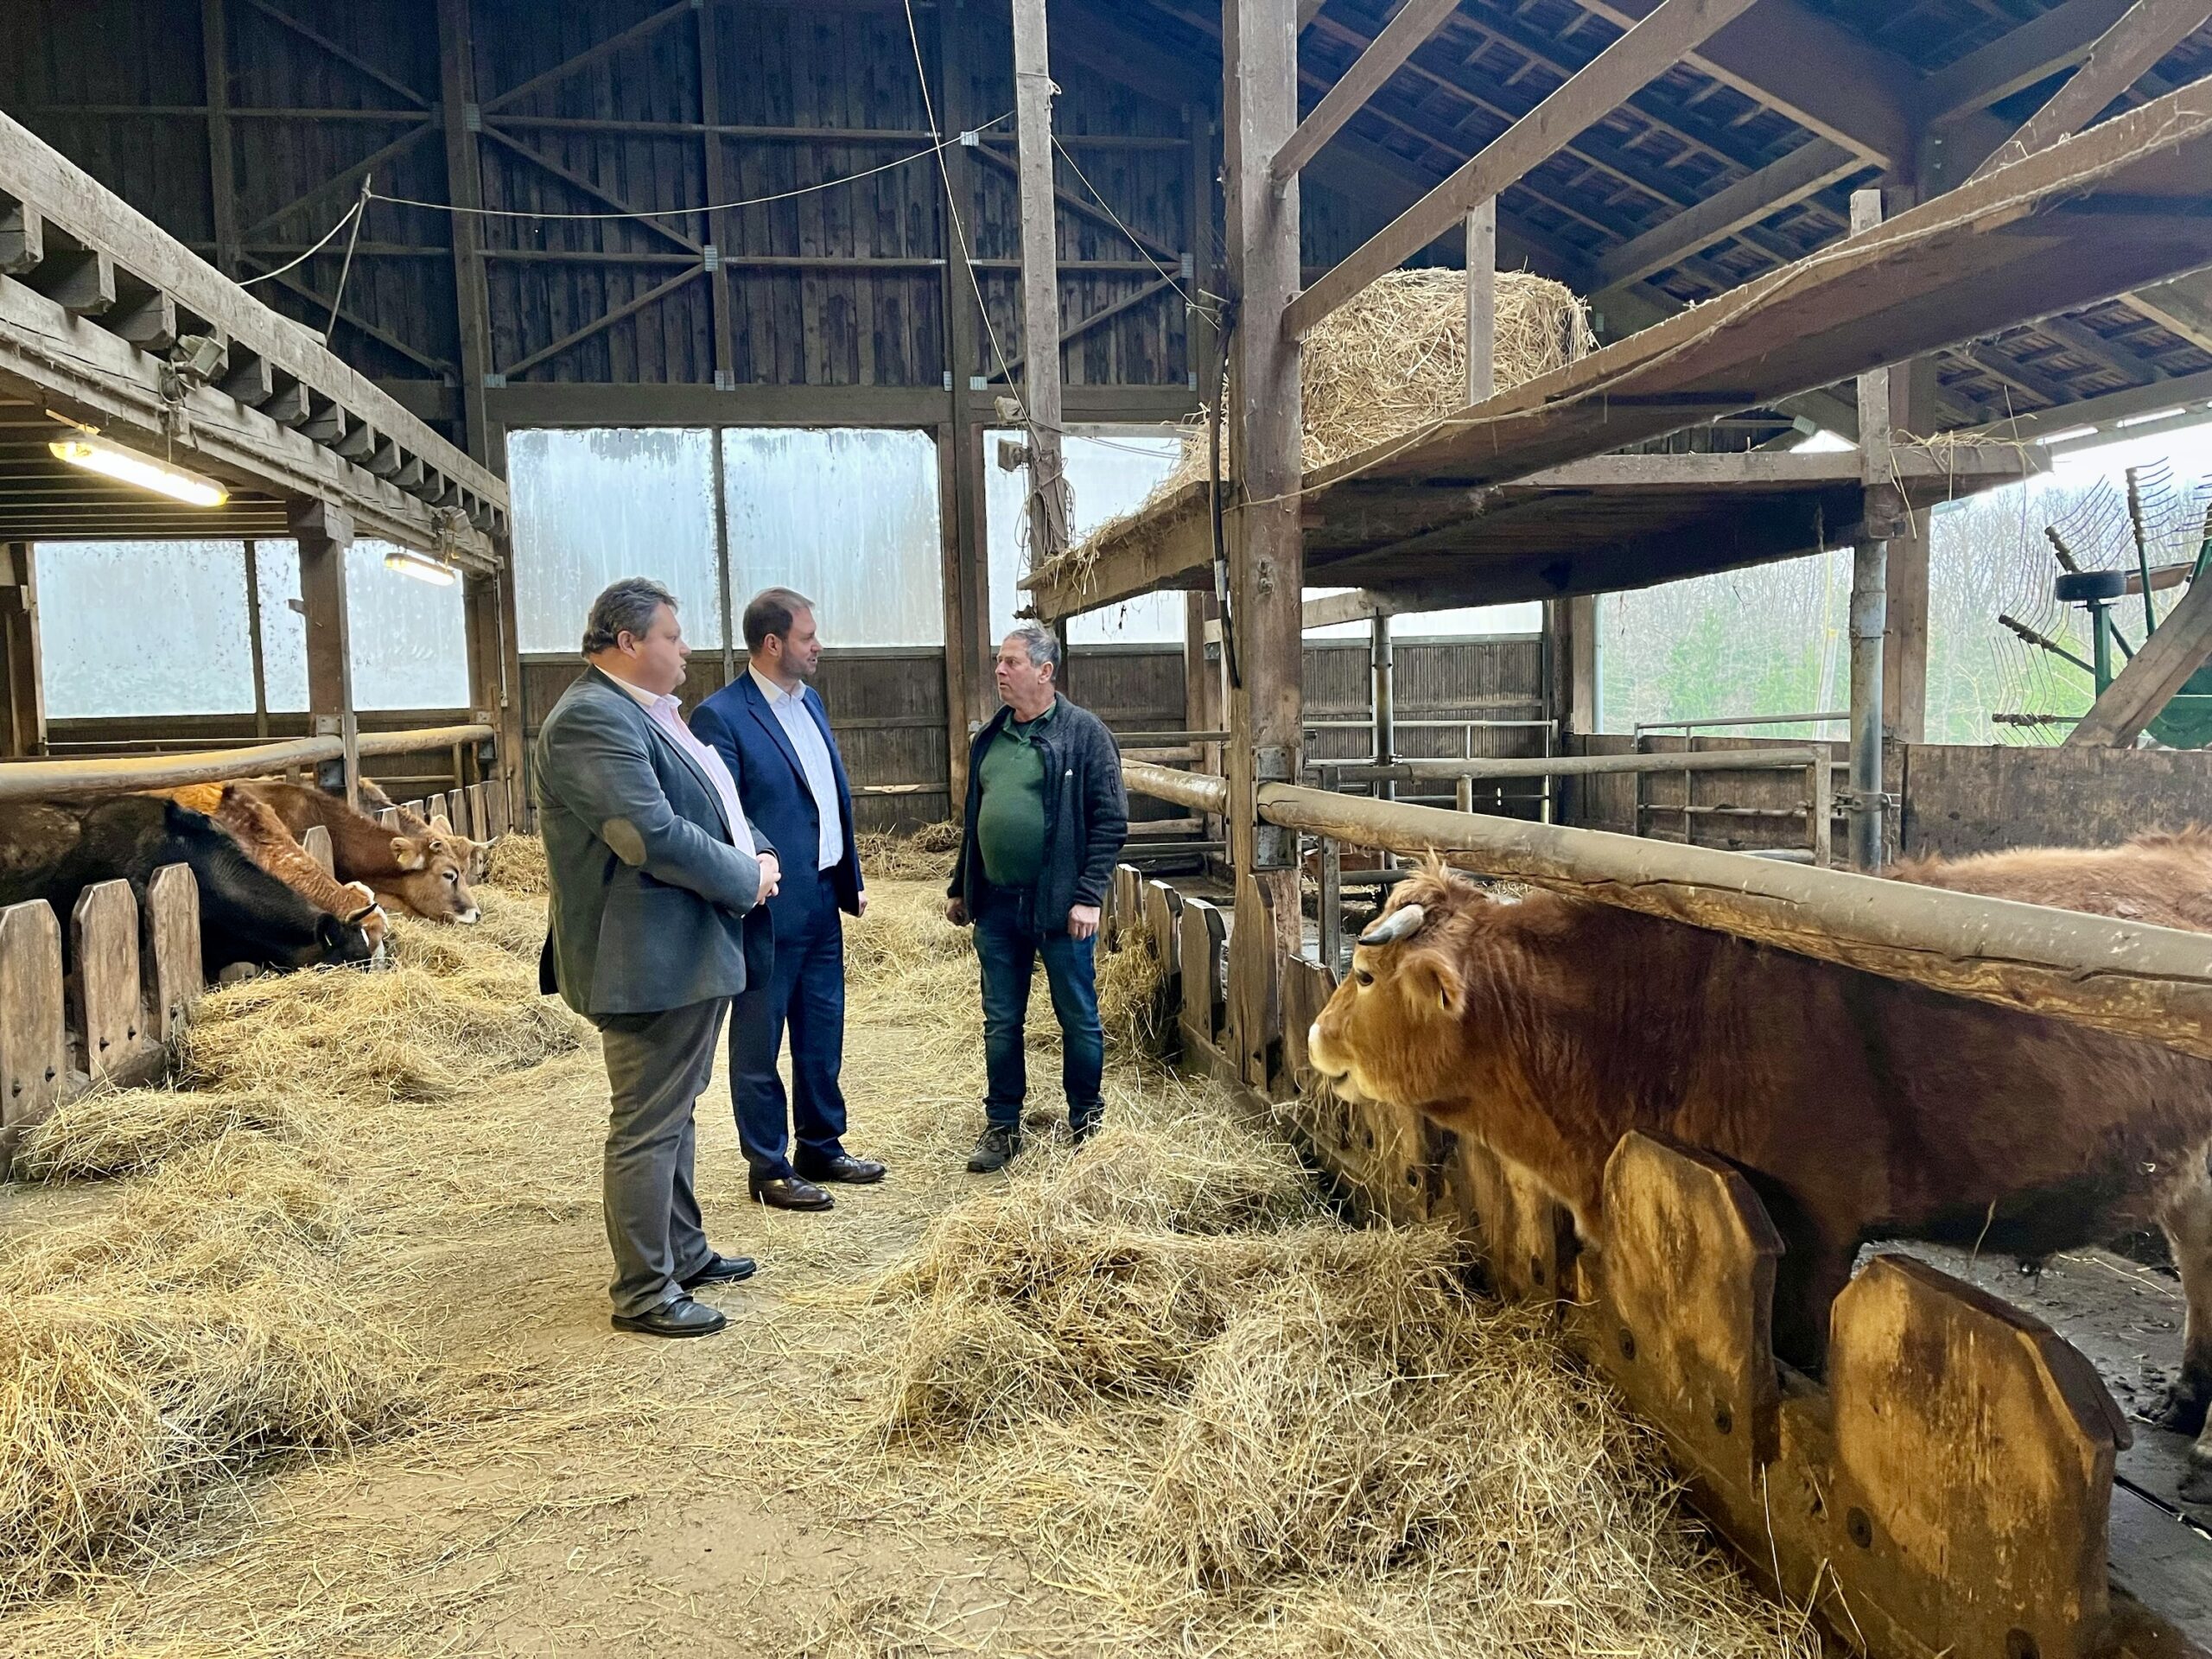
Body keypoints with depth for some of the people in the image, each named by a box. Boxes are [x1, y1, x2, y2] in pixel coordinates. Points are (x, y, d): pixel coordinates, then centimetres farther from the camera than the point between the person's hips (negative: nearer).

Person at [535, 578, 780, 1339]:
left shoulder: (652, 713, 14)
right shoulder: (591, 719, -19)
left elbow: (713, 805, 22)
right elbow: (654, 836, -27)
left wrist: (758, 855, 4)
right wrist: (746, 878, -15)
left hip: (695, 952, 11)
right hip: (649, 960, -11)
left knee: (675, 1113, 21)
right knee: (646, 1128, 1)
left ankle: (683, 1251, 35)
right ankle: (644, 1293, 13)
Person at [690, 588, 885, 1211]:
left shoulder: (810, 702, 11)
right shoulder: (720, 716, -14)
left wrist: (852, 878, 16)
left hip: (824, 902, 8)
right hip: (768, 908, -8)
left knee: (822, 1038, 18)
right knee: (759, 1046, 7)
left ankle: (821, 1148, 33)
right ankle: (769, 1169, 19)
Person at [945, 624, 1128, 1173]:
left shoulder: (1084, 732, -7)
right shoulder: (989, 737, 11)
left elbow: (1111, 820, -10)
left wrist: (1089, 895, -15)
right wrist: (959, 888, 18)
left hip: (1060, 905, -5)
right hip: (996, 904, 5)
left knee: (1079, 1020, 8)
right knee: (1001, 1023, 12)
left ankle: (1086, 1124, 24)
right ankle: (1002, 1126, 24)